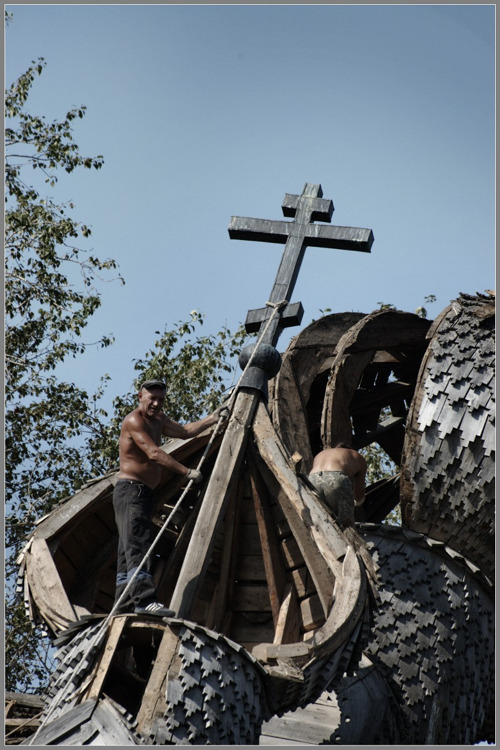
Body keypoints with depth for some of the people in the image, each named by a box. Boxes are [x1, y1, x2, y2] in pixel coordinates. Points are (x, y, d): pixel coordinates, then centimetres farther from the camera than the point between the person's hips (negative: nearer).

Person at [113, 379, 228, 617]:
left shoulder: (158, 419, 18)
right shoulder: (134, 421, -13)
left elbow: (185, 431, 24)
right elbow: (154, 453, -22)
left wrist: (213, 418, 21)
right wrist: (187, 472, -25)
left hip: (144, 493, 10)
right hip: (130, 490, -10)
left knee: (130, 549, 7)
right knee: (138, 544, -20)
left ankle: (123, 605, 7)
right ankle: (144, 599, -29)